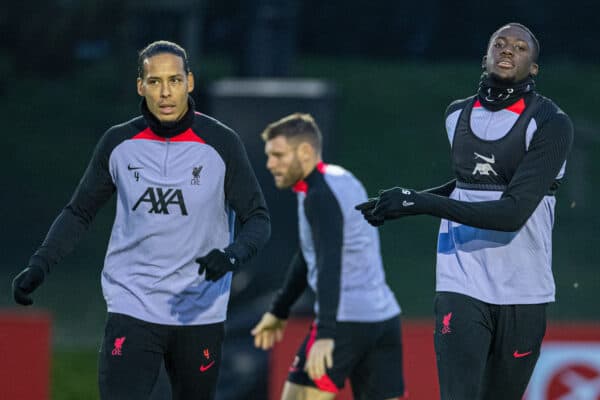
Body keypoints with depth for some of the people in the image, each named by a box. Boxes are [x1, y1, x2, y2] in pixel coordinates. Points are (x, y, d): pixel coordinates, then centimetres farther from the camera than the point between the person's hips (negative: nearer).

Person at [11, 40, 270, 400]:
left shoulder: (221, 143, -4)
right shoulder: (119, 143, 2)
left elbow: (258, 218, -1)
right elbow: (79, 211, 13)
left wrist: (232, 255, -23)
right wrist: (40, 265, -1)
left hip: (200, 314, 0)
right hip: (132, 309, 0)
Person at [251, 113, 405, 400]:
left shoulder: (321, 196, -12)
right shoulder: (341, 180, 18)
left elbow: (330, 267, -25)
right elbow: (309, 256, 30)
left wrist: (325, 334, -34)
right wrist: (279, 311, 36)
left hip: (346, 322, -9)